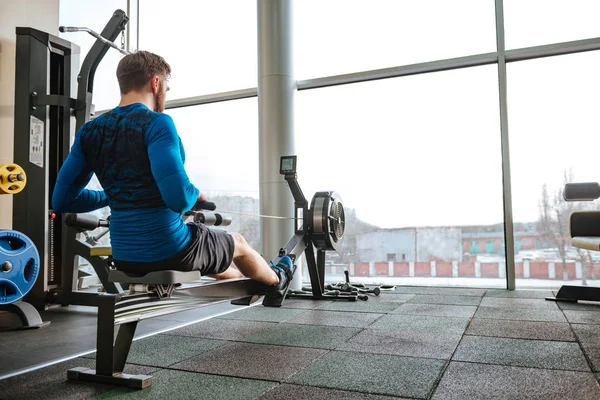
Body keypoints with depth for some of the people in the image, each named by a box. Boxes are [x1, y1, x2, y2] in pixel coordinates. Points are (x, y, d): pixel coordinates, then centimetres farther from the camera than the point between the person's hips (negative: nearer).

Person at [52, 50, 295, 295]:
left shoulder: (89, 131, 3)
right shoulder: (156, 123, -17)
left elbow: (62, 200, 4)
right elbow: (179, 198, -28)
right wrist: (196, 196, -4)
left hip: (125, 257, 7)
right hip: (169, 252, -7)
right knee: (238, 243, 25)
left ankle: (249, 280, 62)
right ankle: (277, 280, 54)